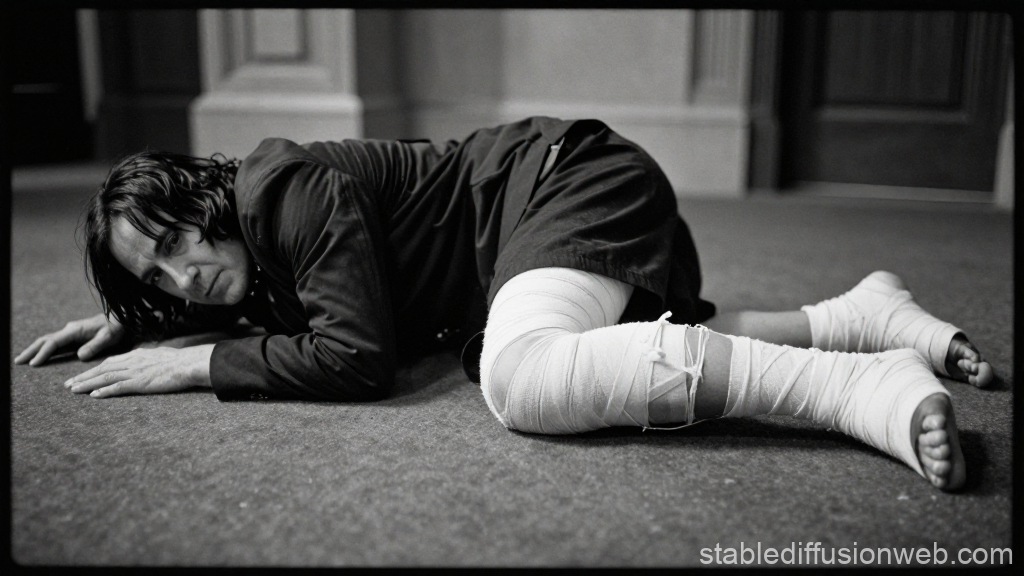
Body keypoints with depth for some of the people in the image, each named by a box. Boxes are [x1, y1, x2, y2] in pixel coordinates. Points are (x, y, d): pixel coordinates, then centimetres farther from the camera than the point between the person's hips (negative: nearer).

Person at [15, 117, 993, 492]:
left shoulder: (292, 190, -18)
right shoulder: (259, 224, 10)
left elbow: (356, 354, -24)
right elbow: (261, 303, 31)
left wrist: (194, 364, -15)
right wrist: (131, 320, 16)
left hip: (566, 181, -10)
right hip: (546, 213, 10)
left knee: (518, 379, -34)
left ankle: (857, 386, -34)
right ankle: (859, 314, 14)